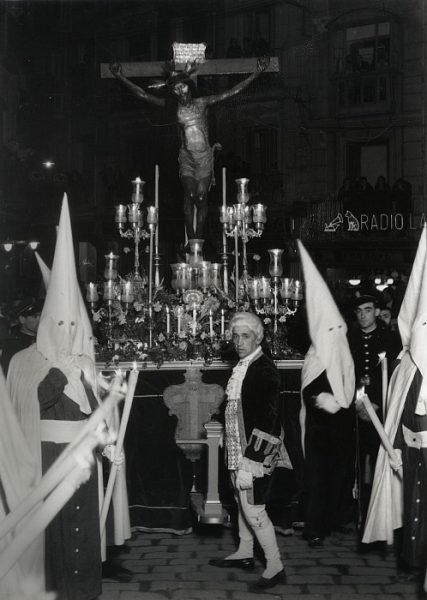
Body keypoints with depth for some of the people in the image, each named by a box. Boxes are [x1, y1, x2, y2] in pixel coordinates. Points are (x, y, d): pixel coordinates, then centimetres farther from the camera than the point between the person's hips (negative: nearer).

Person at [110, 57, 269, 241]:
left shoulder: (202, 103, 2)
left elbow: (232, 91, 0)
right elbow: (143, 95, 0)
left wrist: (256, 74, -5)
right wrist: (121, 78, -6)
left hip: (205, 157, 0)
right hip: (187, 158, 0)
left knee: (201, 198, -3)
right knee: (190, 195, -15)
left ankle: (199, 238, 4)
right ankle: (191, 240, -13)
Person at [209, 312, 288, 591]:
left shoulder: (265, 370, -16)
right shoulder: (242, 367, 9)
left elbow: (267, 418, -20)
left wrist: (251, 459, -21)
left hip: (255, 452, -9)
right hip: (239, 449, 9)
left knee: (253, 508, -5)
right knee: (242, 502, 19)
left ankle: (275, 567, 6)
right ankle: (245, 554, 35)